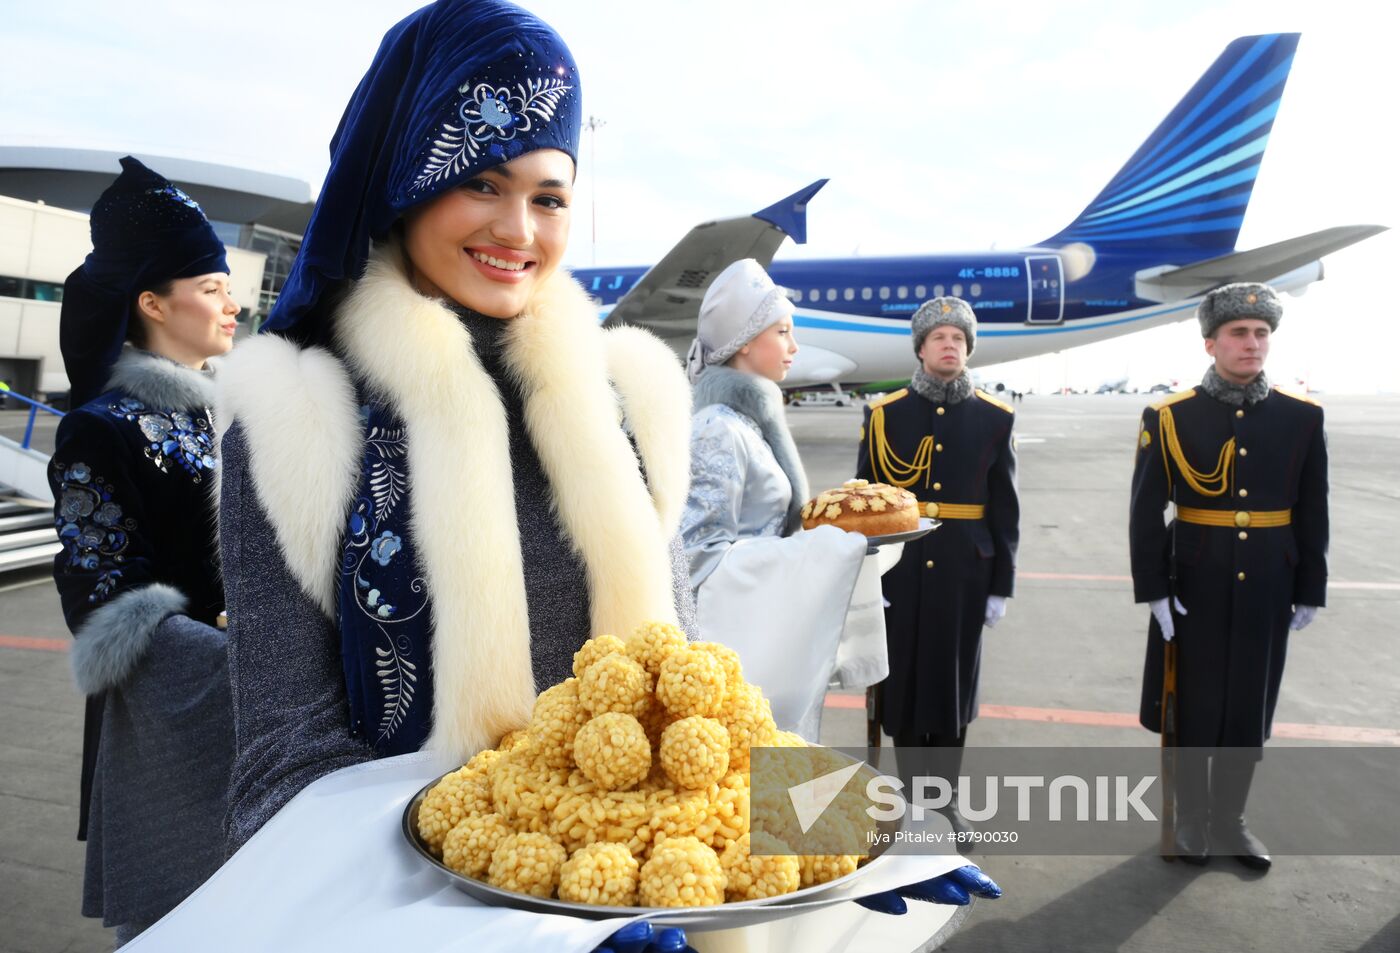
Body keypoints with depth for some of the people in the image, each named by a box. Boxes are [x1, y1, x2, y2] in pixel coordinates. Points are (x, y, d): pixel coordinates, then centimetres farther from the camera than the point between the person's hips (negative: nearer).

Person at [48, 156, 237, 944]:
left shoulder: (227, 413, 9)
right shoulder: (103, 429, -10)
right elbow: (103, 600, -14)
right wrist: (235, 661, -23)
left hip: (258, 712, 6)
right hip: (173, 725, -6)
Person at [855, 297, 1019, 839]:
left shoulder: (994, 419, 1)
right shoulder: (884, 414, -1)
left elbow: (1005, 509, 3)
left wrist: (1001, 585, 1)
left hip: (964, 576, 1)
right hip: (901, 573, 0)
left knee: (954, 685, 10)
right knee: (904, 682, 9)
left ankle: (945, 799, 26)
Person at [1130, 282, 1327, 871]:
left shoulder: (1302, 418, 2)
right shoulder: (1170, 417, -7)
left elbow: (1312, 514, 6)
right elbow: (1146, 512, -7)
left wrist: (1310, 592, 5)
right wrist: (1153, 590, -11)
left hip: (1266, 591, 3)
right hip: (1194, 589, -2)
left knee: (1250, 708, 12)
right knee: (1193, 708, 9)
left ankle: (1229, 819, 30)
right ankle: (1191, 819, 27)